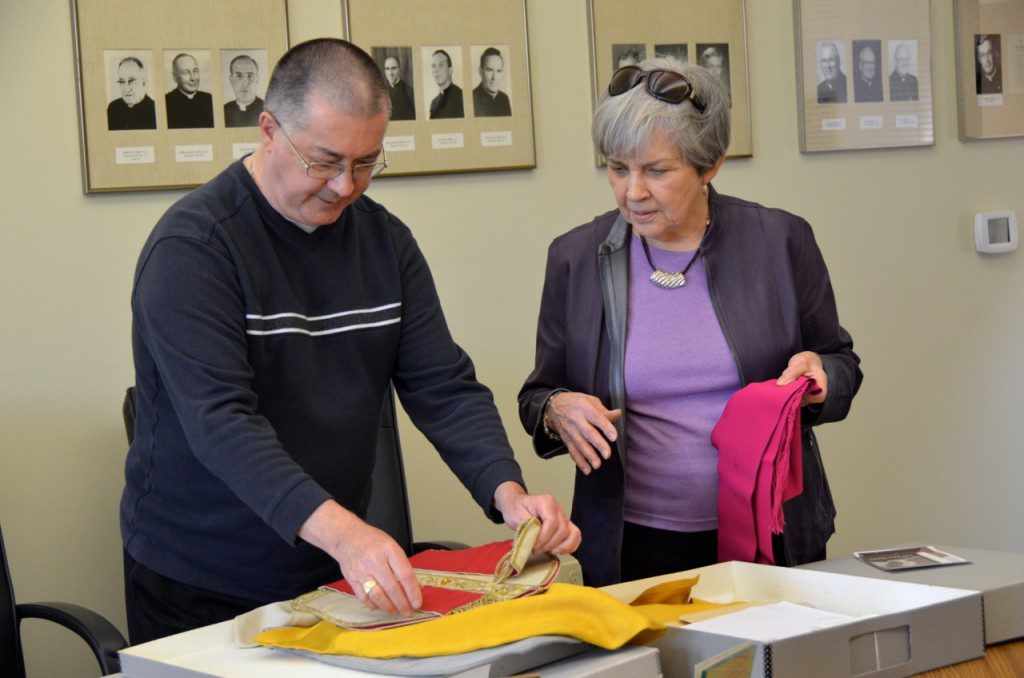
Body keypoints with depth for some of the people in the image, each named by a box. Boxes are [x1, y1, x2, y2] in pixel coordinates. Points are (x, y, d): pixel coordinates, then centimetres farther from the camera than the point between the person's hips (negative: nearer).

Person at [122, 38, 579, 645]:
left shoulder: (385, 240, 3)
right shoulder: (191, 246, -18)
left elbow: (444, 385, 0)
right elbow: (219, 419, -28)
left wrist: (508, 493, -20)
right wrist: (341, 532, -41)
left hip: (340, 573, 6)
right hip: (199, 589, -5)